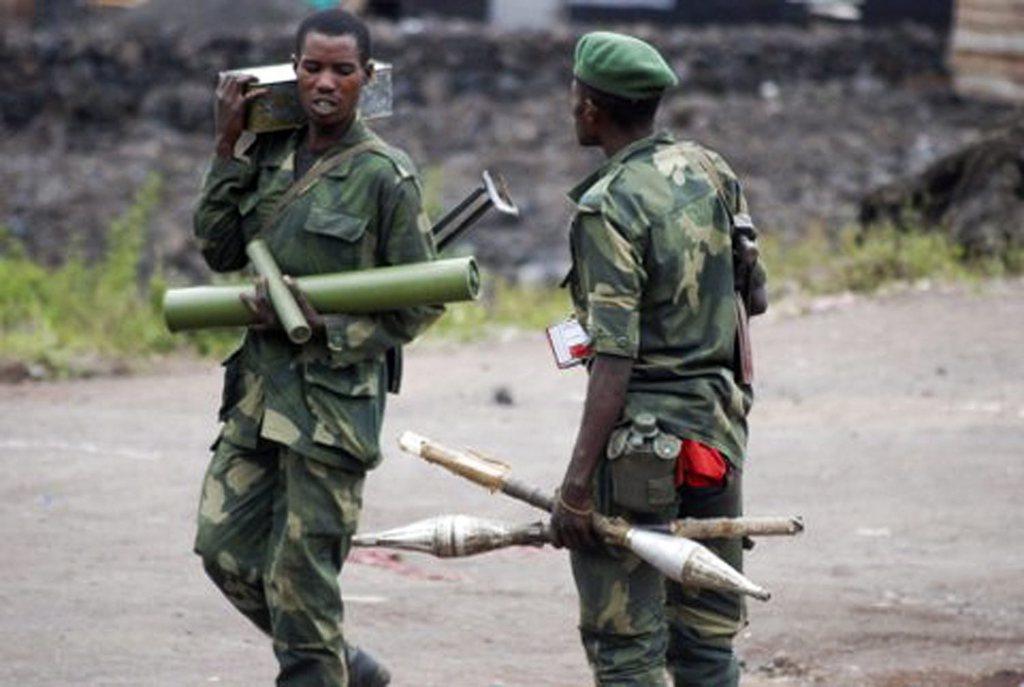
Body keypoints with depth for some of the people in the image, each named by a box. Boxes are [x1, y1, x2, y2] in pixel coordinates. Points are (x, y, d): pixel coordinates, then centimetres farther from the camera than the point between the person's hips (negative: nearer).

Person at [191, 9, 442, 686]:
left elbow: (419, 304, -6)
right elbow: (221, 250, 6)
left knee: (301, 577, -4)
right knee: (226, 549, 9)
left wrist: (317, 322, -16)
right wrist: (228, 148, -2)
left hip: (334, 395, -7)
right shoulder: (271, 152, 9)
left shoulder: (384, 175, -9)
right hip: (259, 384, 7)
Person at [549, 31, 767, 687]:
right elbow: (752, 298, 14)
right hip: (718, 429, 7)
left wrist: (577, 484, -19)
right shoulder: (711, 172, 6)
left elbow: (615, 361, -20)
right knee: (706, 634, 12)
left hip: (642, 437, -7)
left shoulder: (611, 208, -16)